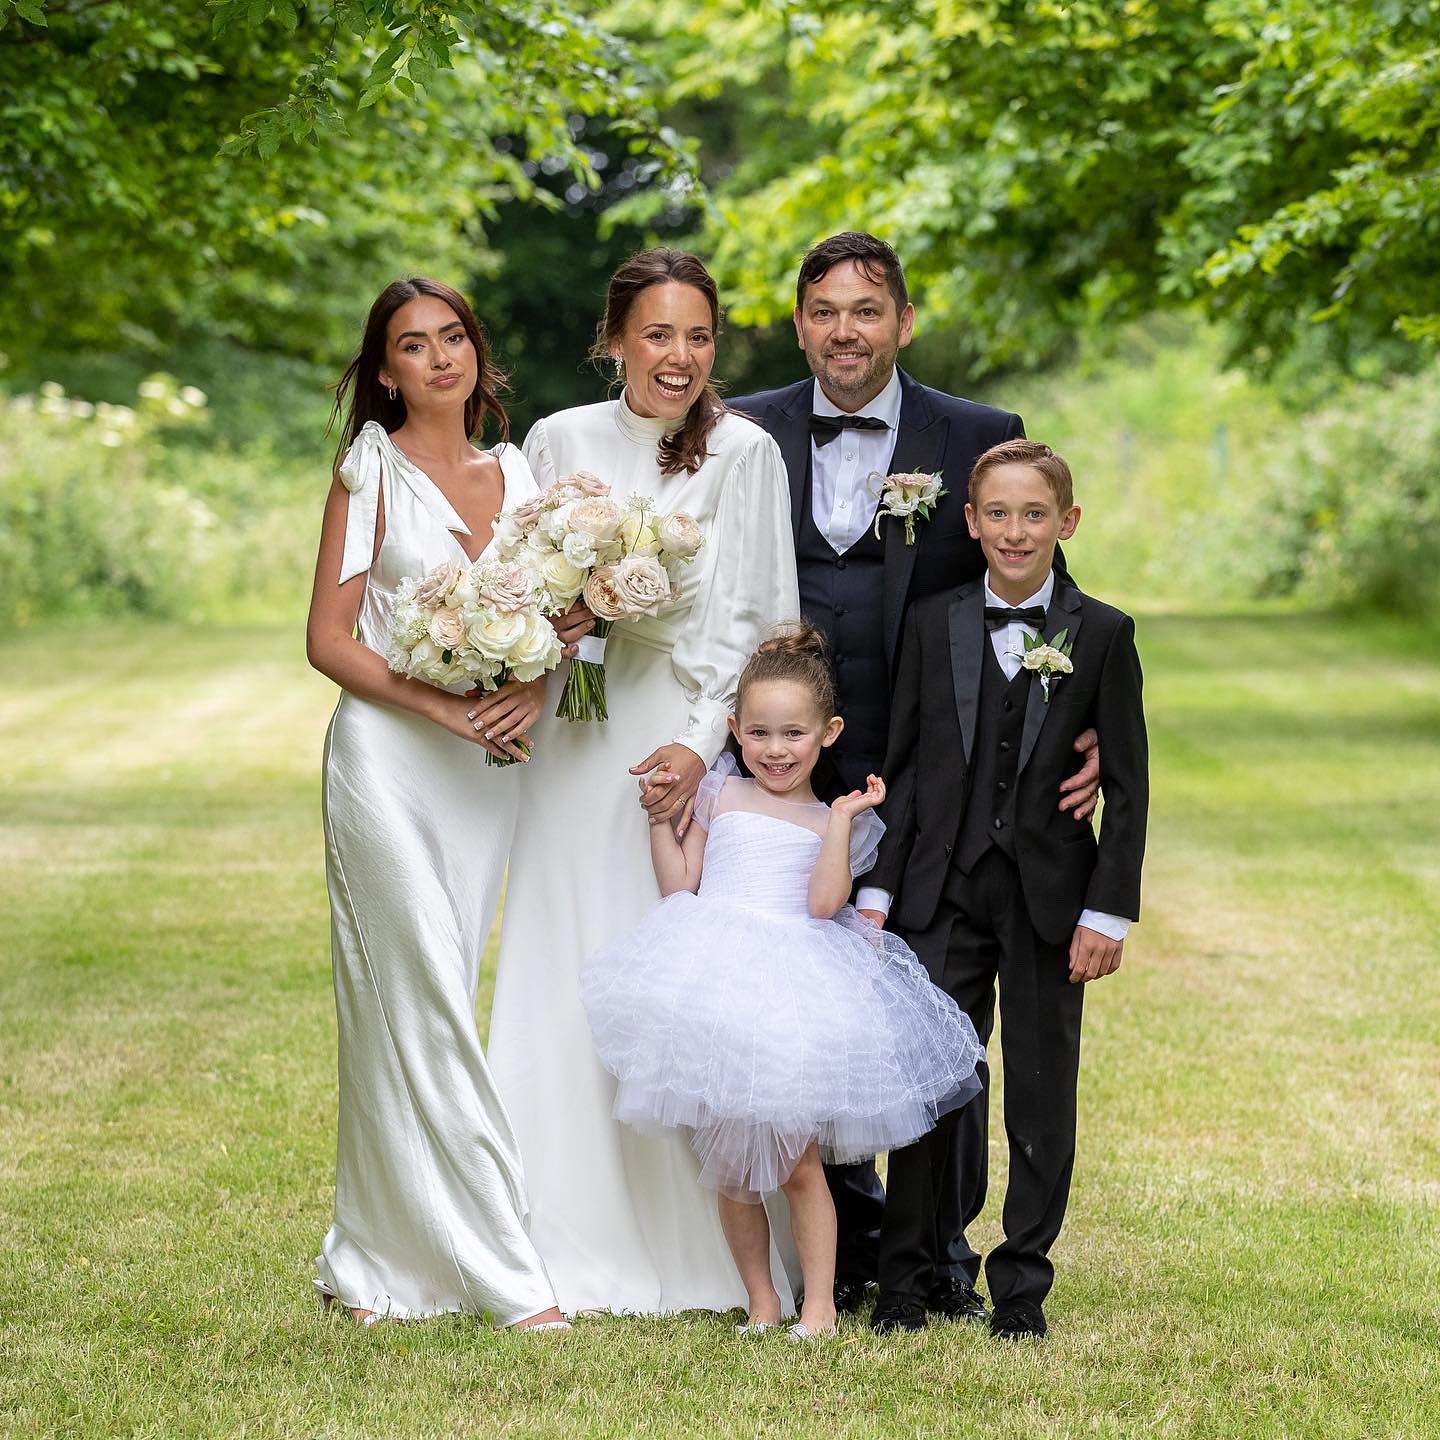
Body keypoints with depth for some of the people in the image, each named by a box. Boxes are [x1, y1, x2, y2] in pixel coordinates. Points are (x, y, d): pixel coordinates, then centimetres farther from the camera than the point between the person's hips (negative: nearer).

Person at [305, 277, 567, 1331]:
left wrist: (539, 685, -8)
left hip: (489, 767, 5)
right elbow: (329, 640, -5)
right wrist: (441, 706, -16)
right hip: (390, 757, -5)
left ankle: (383, 1256, 16)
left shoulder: (516, 473, 12)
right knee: (421, 1002, -7)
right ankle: (507, 1271, -5)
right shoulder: (372, 469, -1)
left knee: (435, 1007, 7)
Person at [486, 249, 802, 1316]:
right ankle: (579, 1254, 8)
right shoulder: (560, 442, 6)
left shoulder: (745, 451, -1)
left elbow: (756, 618, -4)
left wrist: (700, 746, -14)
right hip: (580, 742, 2)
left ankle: (699, 1257, 6)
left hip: (699, 737, -2)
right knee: (570, 978, 1)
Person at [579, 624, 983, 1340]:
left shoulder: (833, 819, 10)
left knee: (797, 1159, -3)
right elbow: (680, 887, 10)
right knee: (729, 1166, 5)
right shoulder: (720, 796, 14)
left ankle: (819, 1304, 8)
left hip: (794, 991, -2)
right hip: (717, 985, 2)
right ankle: (760, 1301, 18)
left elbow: (823, 903, -6)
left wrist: (842, 822, -9)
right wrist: (658, 817, 4)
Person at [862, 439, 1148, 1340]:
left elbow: (1127, 786, -1)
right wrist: (876, 889, 0)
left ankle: (1023, 1285, 15)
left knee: (1041, 1092, 5)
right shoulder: (932, 626, 5)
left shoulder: (1103, 636, 0)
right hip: (945, 892, 1)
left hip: (1049, 897, -1)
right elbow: (902, 768, 6)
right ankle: (908, 1280, 11)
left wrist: (1110, 911, -7)